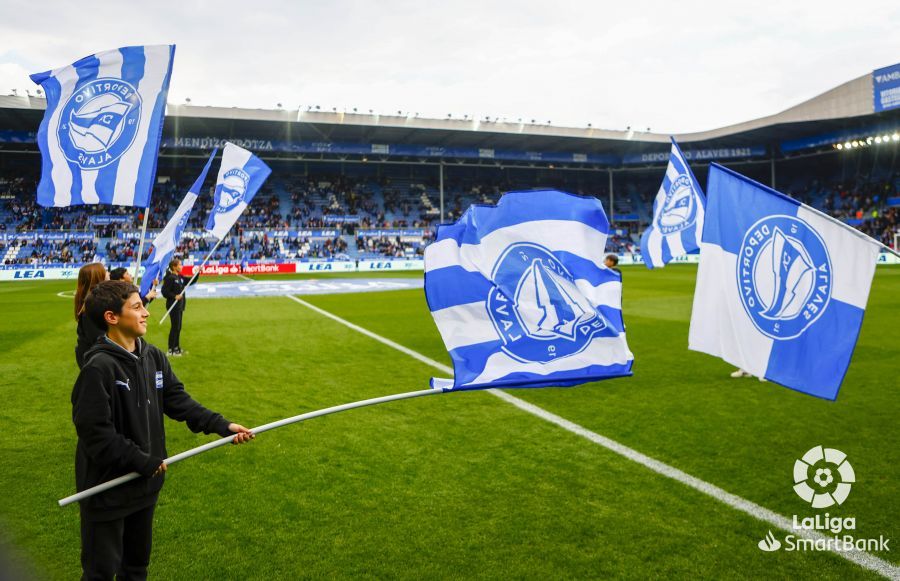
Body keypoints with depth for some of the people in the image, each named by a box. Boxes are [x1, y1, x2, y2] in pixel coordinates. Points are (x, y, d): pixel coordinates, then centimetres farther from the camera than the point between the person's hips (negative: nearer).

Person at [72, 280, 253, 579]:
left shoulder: (153, 356, 0)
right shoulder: (98, 367, -24)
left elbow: (177, 399, 2)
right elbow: (95, 433, -24)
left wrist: (220, 425, -7)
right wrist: (143, 462, -20)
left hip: (145, 480, 7)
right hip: (107, 486, -7)